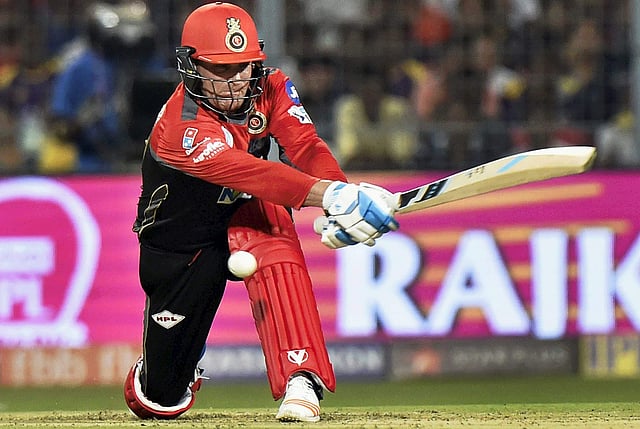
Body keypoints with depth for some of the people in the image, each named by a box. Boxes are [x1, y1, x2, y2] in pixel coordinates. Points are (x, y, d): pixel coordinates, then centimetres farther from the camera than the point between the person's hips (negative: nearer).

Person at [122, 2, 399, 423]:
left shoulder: (270, 88, -15)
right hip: (182, 243, -3)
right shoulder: (182, 129, -33)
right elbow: (248, 172, -48)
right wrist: (330, 195, -61)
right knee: (161, 402, 0)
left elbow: (305, 145, -28)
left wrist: (343, 193, -50)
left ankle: (301, 383, -38)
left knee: (274, 248, -36)